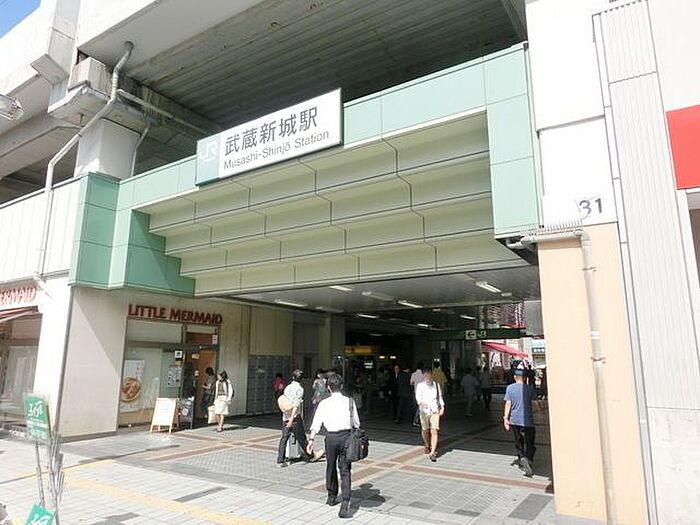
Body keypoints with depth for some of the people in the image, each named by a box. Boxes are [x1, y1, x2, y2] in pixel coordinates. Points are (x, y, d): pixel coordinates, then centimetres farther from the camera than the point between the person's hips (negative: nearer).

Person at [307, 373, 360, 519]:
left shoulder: (324, 403, -2)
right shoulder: (349, 401, 1)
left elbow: (316, 423, -8)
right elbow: (356, 423, 4)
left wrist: (311, 440, -9)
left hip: (331, 437, 0)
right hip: (346, 436, 0)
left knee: (331, 467, 20)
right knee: (345, 470, 4)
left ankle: (332, 496, 36)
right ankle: (345, 502, -9)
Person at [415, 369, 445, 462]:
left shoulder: (436, 385, 6)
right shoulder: (420, 386, -3)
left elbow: (440, 396, 16)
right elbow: (418, 396, -17)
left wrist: (442, 407, 7)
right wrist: (422, 403, -36)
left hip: (435, 410, 1)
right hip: (424, 411, 0)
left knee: (434, 431, -11)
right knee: (425, 431, 14)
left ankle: (433, 452, -11)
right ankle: (427, 446, 41)